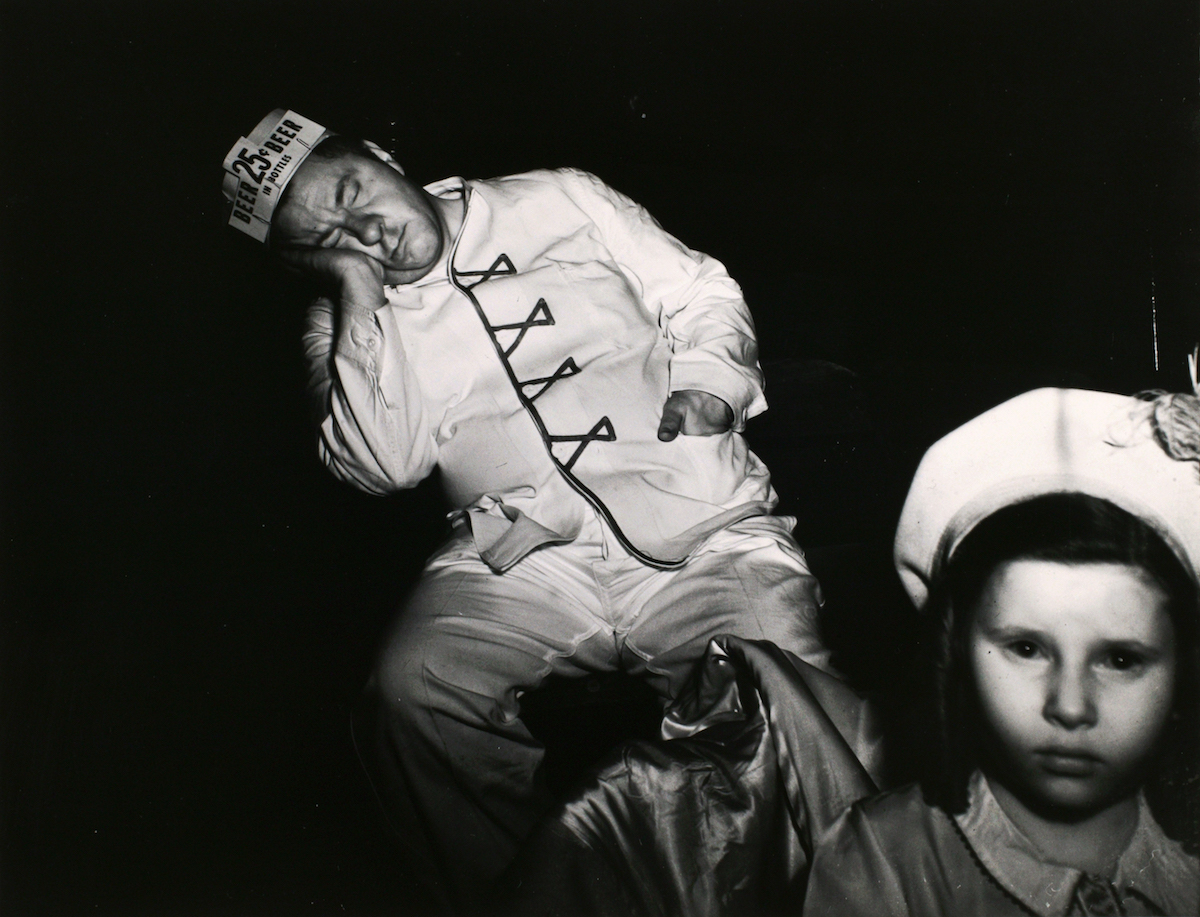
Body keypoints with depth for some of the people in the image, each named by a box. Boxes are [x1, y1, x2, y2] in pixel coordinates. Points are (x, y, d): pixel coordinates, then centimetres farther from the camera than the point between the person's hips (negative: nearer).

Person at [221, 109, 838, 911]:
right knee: (414, 689, -28)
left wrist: (707, 379, -3)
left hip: (704, 529, 0)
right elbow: (379, 465, -3)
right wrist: (361, 303, -4)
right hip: (525, 564, 1)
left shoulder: (562, 203, 13)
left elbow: (702, 296, 17)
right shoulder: (344, 328, 14)